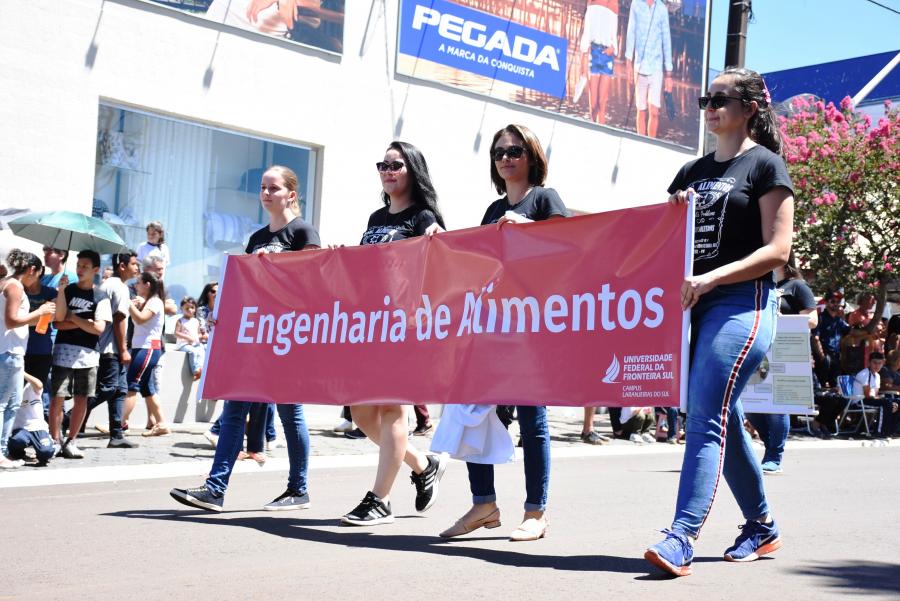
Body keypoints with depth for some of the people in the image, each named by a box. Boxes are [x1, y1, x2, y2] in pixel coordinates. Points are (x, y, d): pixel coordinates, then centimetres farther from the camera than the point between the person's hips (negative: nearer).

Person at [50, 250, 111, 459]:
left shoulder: (101, 297, 4)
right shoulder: (67, 290, 6)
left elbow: (99, 328, -7)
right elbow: (58, 321, -4)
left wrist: (72, 317, -3)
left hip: (88, 355, 1)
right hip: (64, 351, -1)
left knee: (82, 399, 3)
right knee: (57, 398, -5)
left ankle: (70, 442, 12)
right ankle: (55, 440, 1)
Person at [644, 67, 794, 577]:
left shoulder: (765, 165, -1)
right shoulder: (694, 171, 18)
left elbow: (777, 249, -10)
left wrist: (711, 279, -20)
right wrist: (675, 212, 0)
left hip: (742, 303, -7)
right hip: (694, 304, 7)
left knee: (706, 419, -17)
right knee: (725, 420, 12)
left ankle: (681, 540, -22)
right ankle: (762, 527, 26)